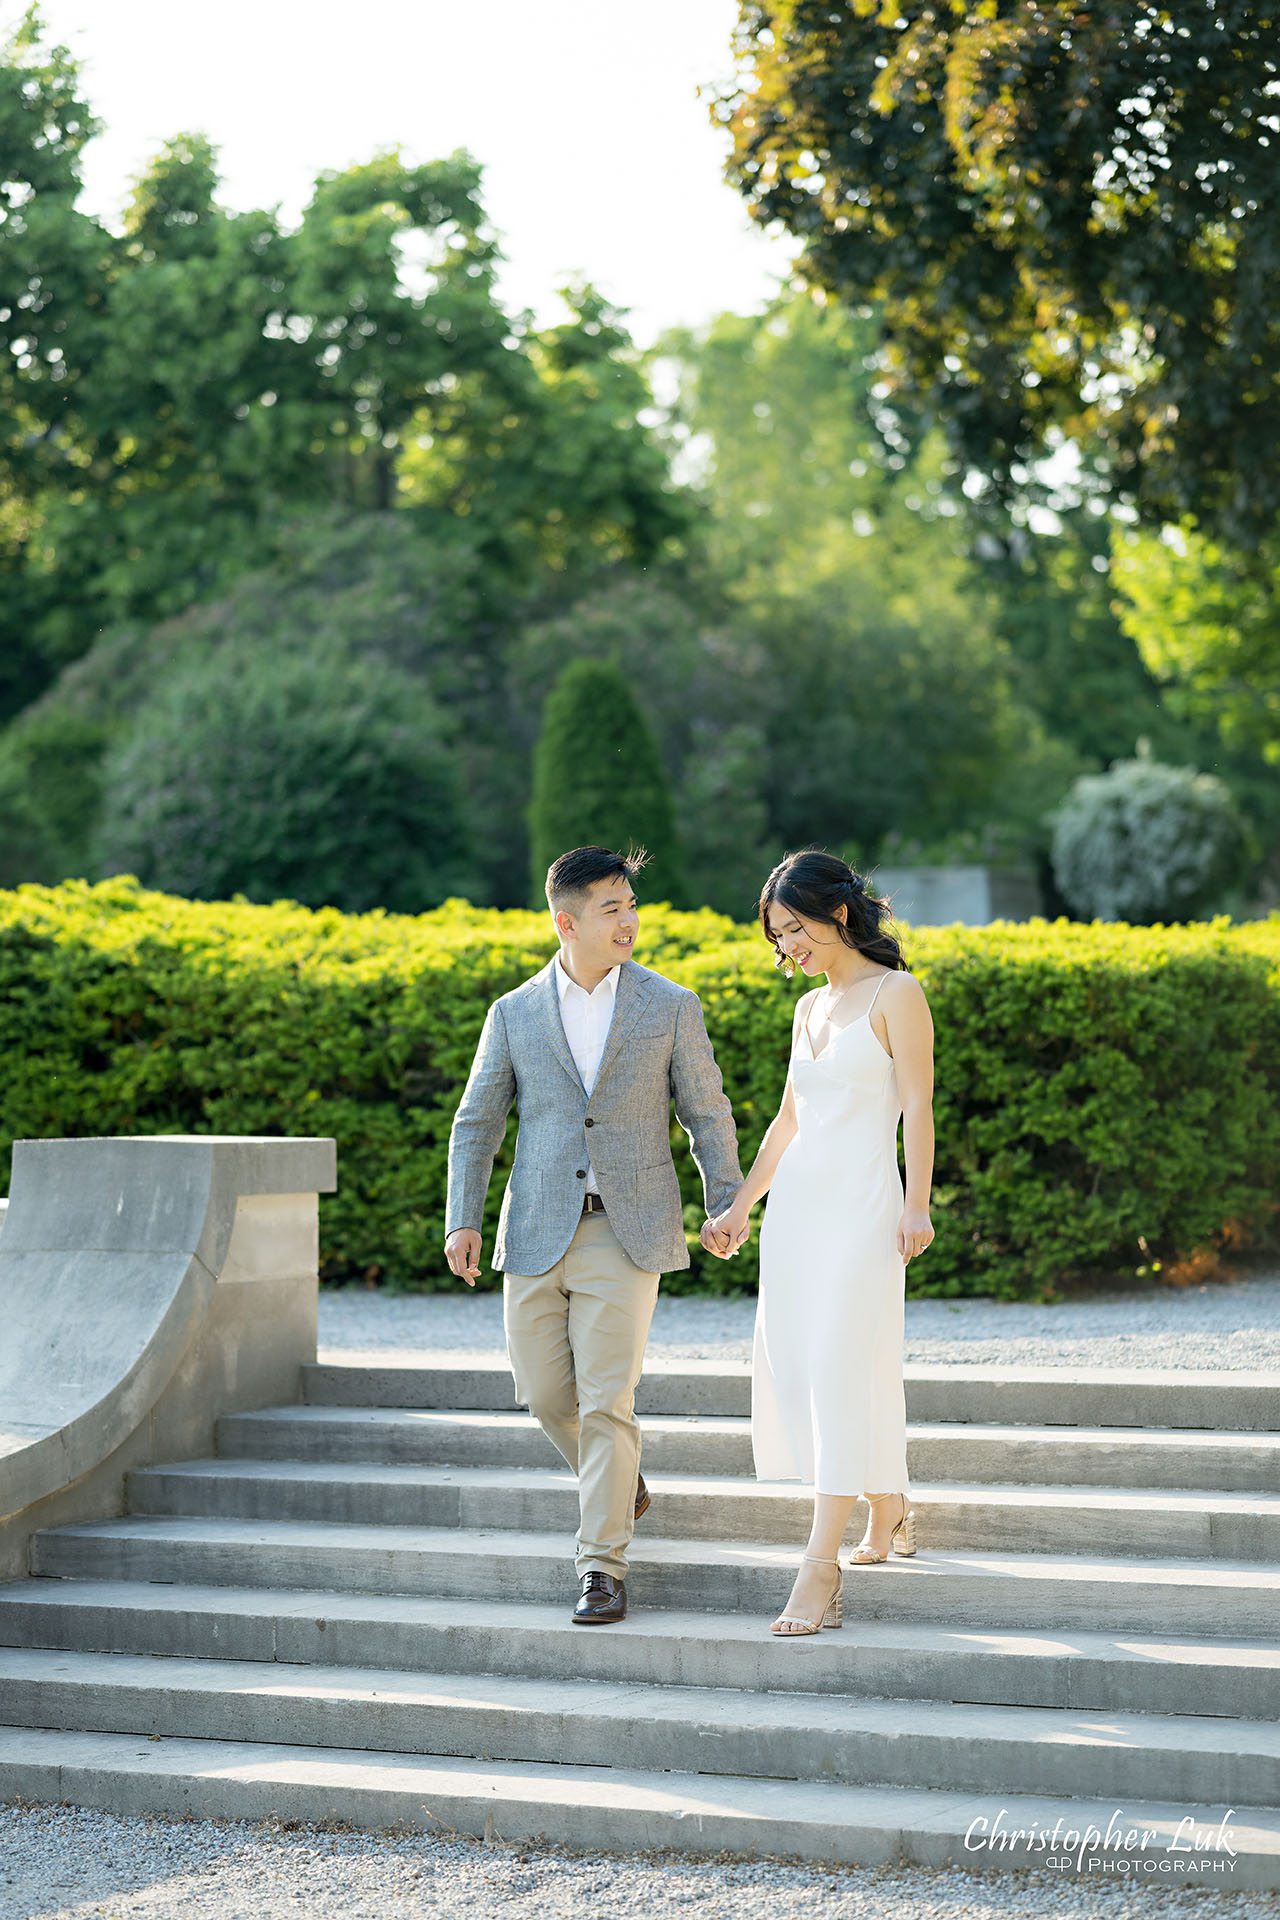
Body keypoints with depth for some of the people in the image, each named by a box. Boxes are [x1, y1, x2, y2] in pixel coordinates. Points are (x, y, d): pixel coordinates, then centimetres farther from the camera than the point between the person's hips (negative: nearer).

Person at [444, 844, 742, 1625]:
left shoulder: (671, 1006, 0)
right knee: (546, 1393, 7)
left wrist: (725, 1207, 4)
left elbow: (707, 1112, 7)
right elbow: (477, 1124, 7)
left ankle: (604, 1566, -2)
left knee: (606, 1403, -9)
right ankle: (619, 1483, 37)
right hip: (538, 1232, 3)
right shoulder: (515, 1013, 4)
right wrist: (463, 1221, -2)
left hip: (626, 1233, -2)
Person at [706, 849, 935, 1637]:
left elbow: (918, 1107, -10)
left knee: (841, 1373, -12)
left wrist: (916, 1208, -19)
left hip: (862, 1203, -7)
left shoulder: (897, 995, -4)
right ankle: (888, 1509, 28)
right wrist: (741, 1207, 21)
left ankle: (820, 1571, -16)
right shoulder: (811, 1009, 16)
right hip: (796, 1202, 7)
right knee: (795, 1369, 7)